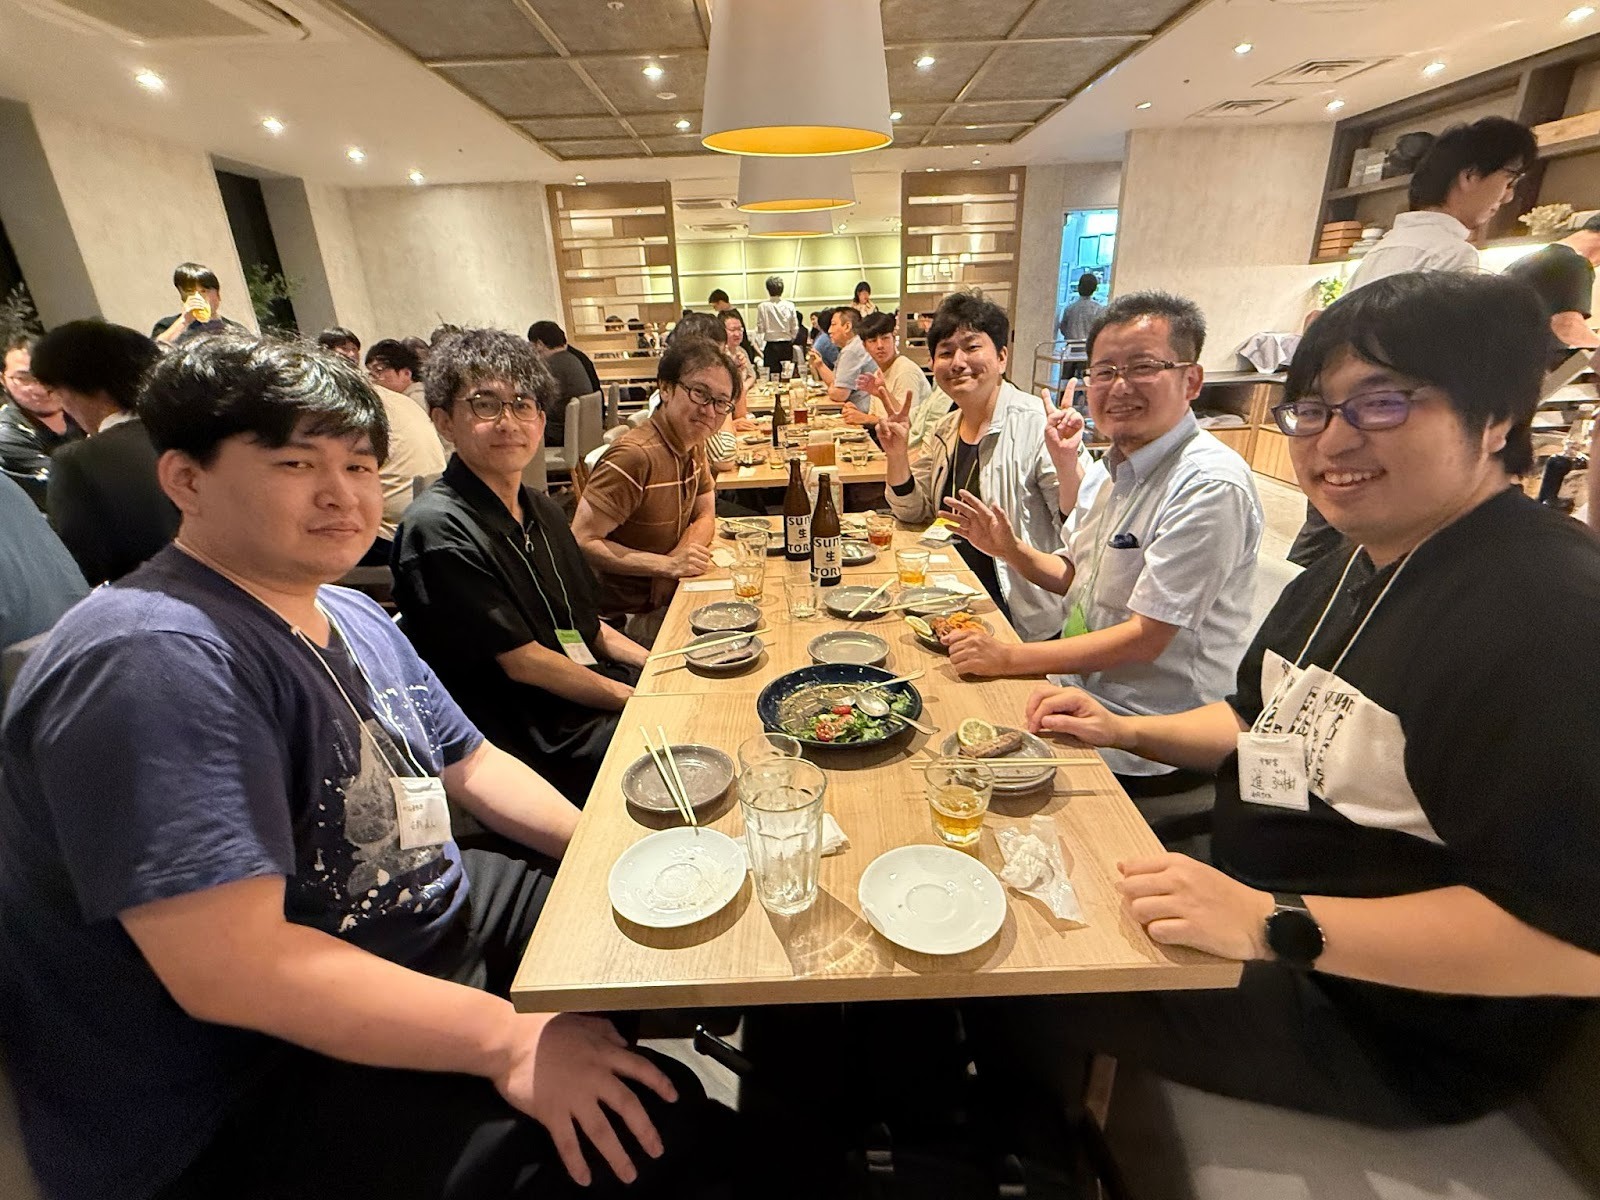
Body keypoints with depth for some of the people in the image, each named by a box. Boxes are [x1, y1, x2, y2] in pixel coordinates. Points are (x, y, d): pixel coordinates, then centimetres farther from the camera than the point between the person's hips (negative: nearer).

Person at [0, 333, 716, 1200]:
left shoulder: (353, 617, 4)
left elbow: (469, 763, 10)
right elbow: (232, 965, -31)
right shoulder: (155, 662, -26)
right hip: (245, 1099, -8)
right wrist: (506, 1038, -28)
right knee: (649, 1120, -20)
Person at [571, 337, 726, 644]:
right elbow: (582, 542, -25)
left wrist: (683, 554, -13)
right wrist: (667, 565, -27)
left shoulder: (694, 444, 2)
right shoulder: (634, 457, -27)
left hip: (670, 596, 8)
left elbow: (705, 517, 9)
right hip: (629, 615, -8)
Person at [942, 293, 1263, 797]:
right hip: (1081, 690, 8)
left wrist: (1009, 657, -22)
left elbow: (1145, 638, -23)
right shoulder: (1111, 468, 6)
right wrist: (1008, 549, -4)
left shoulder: (1210, 487, -22)